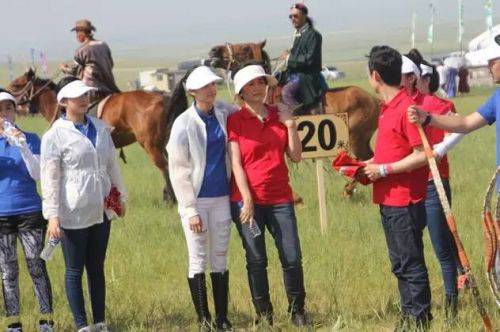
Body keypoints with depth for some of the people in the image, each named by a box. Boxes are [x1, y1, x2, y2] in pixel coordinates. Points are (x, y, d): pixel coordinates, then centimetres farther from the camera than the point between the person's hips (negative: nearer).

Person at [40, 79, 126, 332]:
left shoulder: (100, 128, 7)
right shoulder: (55, 136, -8)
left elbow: (112, 165, 17)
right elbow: (49, 179, -10)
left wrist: (120, 196, 18)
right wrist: (52, 216, -14)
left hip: (101, 210, 5)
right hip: (73, 214, -5)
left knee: (97, 268, 12)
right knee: (75, 270, 3)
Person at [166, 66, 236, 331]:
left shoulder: (223, 114, 3)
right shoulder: (184, 124, -9)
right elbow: (178, 170, -8)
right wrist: (190, 208, -12)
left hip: (221, 197, 4)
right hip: (196, 199, -4)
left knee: (220, 259, 8)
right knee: (198, 260, 0)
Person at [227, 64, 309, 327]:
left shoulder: (279, 116, 10)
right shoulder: (235, 121, -1)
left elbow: (296, 157, 8)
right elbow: (236, 164, -6)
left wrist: (291, 126, -4)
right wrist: (247, 200, -11)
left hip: (280, 199, 3)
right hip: (248, 201, -3)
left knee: (293, 258, -1)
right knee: (256, 260, 2)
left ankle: (298, 311, 12)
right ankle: (263, 314, 12)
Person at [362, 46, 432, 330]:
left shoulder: (407, 108, -17)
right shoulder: (387, 108, 12)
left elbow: (421, 155, -21)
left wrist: (384, 170, -17)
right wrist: (370, 165, 10)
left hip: (405, 200, -10)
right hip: (388, 199, 10)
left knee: (411, 264, -3)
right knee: (400, 264, 15)